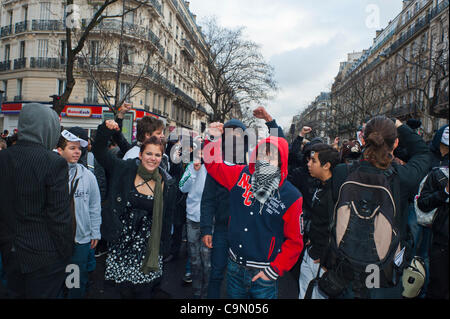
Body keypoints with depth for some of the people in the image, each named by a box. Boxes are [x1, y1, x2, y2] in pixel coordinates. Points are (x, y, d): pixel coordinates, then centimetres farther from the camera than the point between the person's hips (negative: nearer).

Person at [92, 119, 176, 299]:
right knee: (117, 289, 6)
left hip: (147, 247, 0)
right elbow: (99, 151, -1)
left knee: (144, 291, 7)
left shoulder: (167, 184, -2)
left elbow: (167, 219, 5)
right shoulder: (124, 170, -3)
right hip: (120, 243, 0)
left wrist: (162, 249, 7)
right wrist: (106, 130, -17)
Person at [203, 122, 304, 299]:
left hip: (263, 274, -3)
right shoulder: (241, 175, -6)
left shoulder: (291, 197, -14)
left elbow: (294, 241, -9)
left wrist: (274, 270, -12)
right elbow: (214, 165, 9)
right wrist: (214, 139, -4)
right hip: (234, 266, 3)